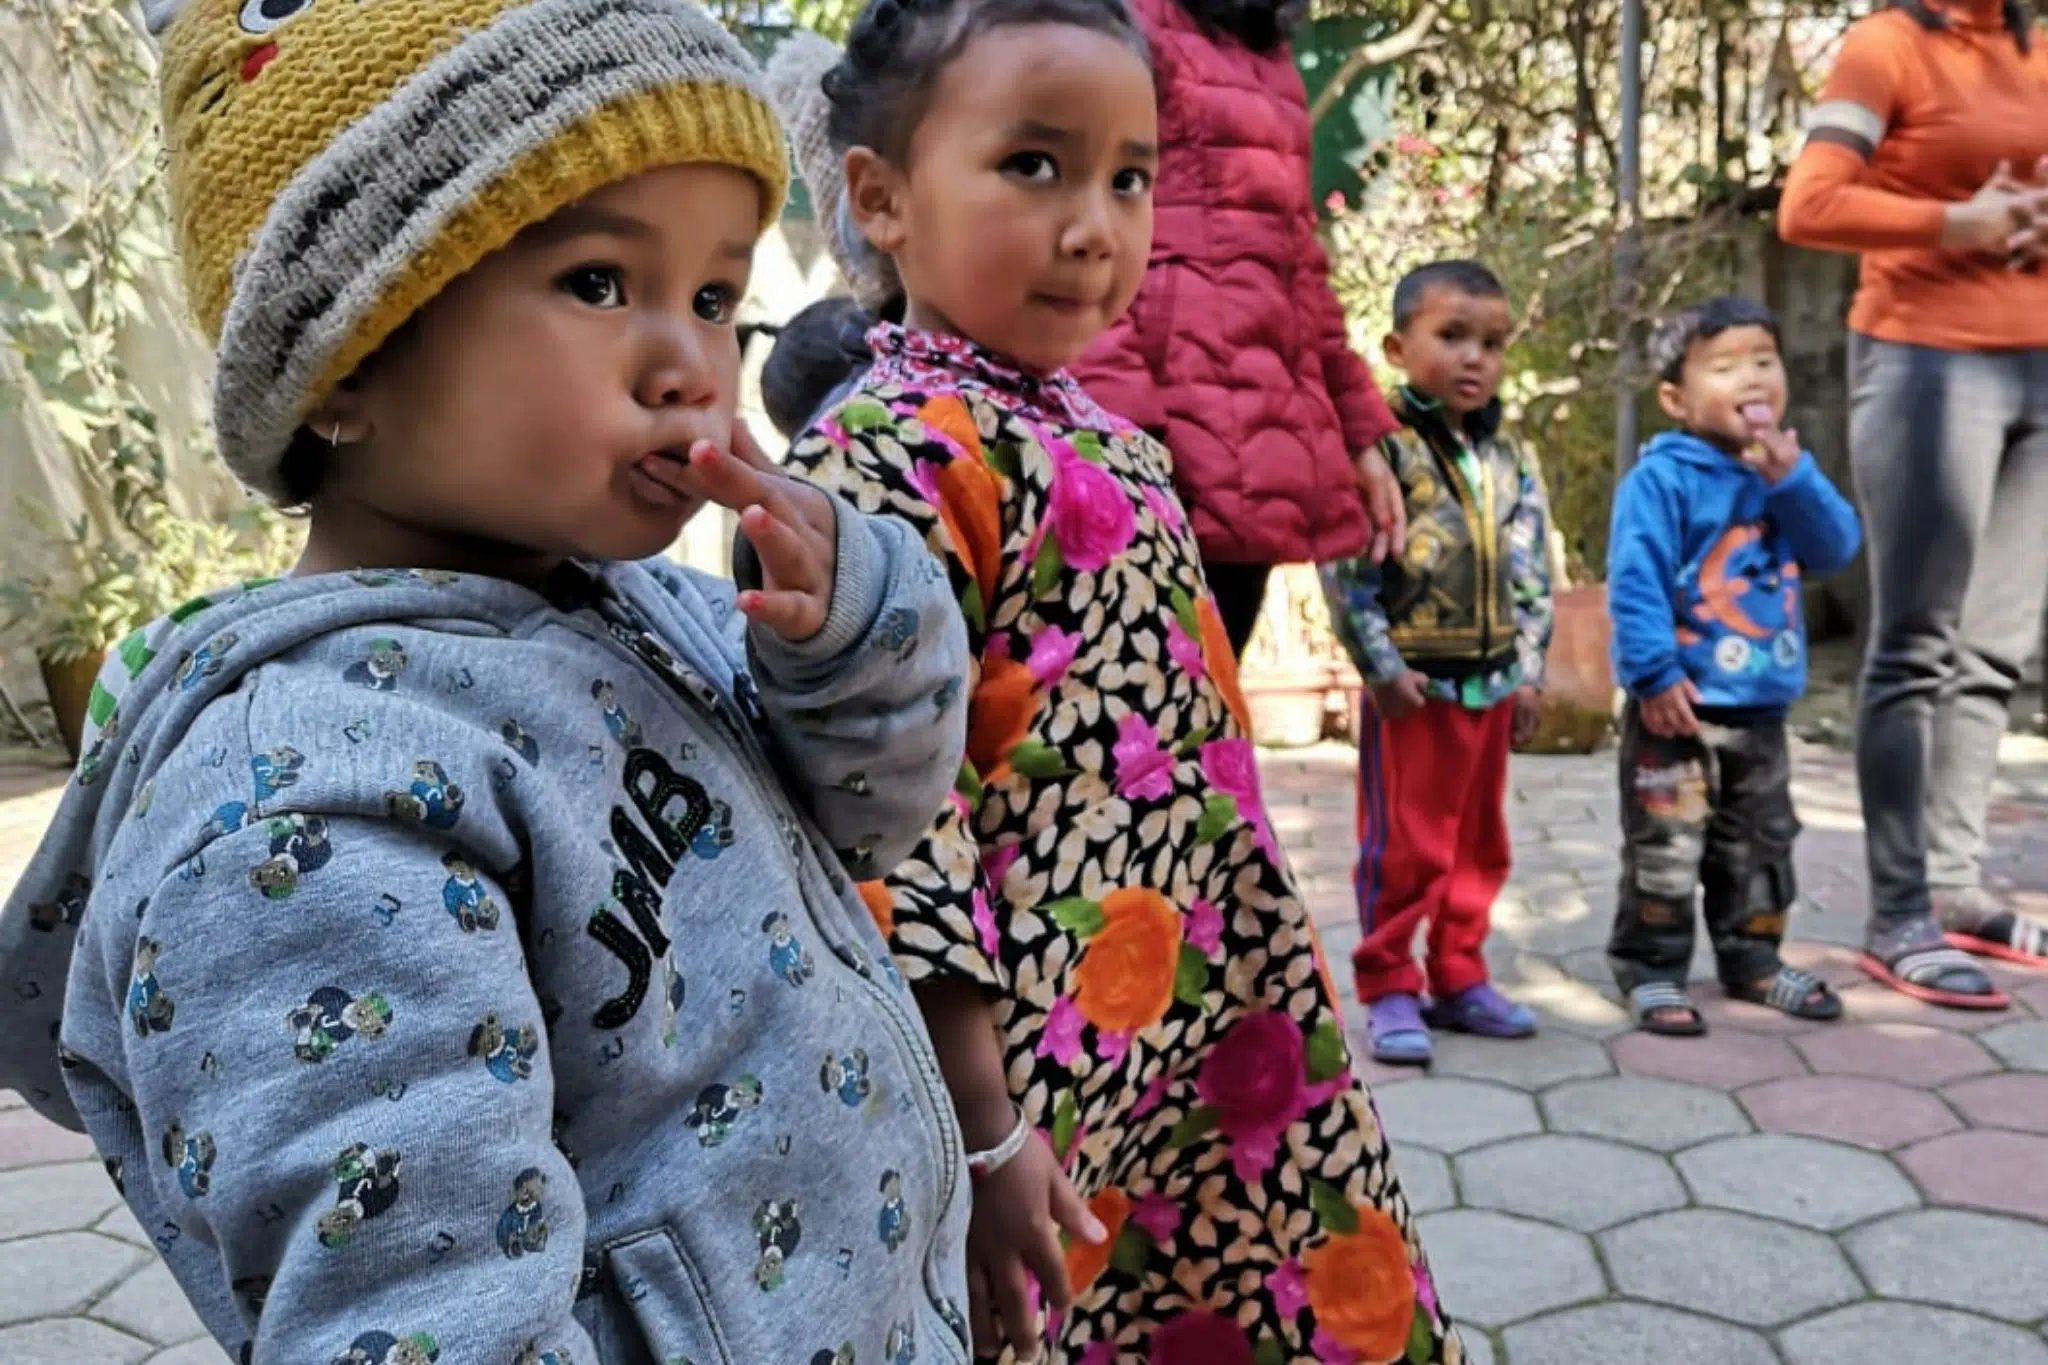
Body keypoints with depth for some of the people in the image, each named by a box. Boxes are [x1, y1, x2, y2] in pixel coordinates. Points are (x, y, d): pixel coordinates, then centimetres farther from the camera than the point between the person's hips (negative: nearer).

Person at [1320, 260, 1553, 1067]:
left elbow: (1533, 574, 13)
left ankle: (1458, 978, 27)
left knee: (1480, 842, 14)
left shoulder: (1508, 459, 10)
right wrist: (1381, 668, -15)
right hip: (1415, 685, -6)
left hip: (1493, 684, 6)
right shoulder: (1384, 446, -10)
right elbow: (1345, 568, -14)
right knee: (1404, 847, 1)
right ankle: (1389, 988, 13)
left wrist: (1529, 669, 7)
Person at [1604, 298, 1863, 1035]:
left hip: (1762, 705, 7)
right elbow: (1634, 581, -18)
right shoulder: (1661, 477, -15)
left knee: (1760, 843, 18)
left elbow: (1838, 547, -1)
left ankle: (1752, 957, 32)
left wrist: (1793, 478, -15)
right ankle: (1649, 968, 12)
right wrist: (1654, 675, -19)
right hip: (1680, 706, -7)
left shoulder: (1784, 468, 8)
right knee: (1665, 848, 0)